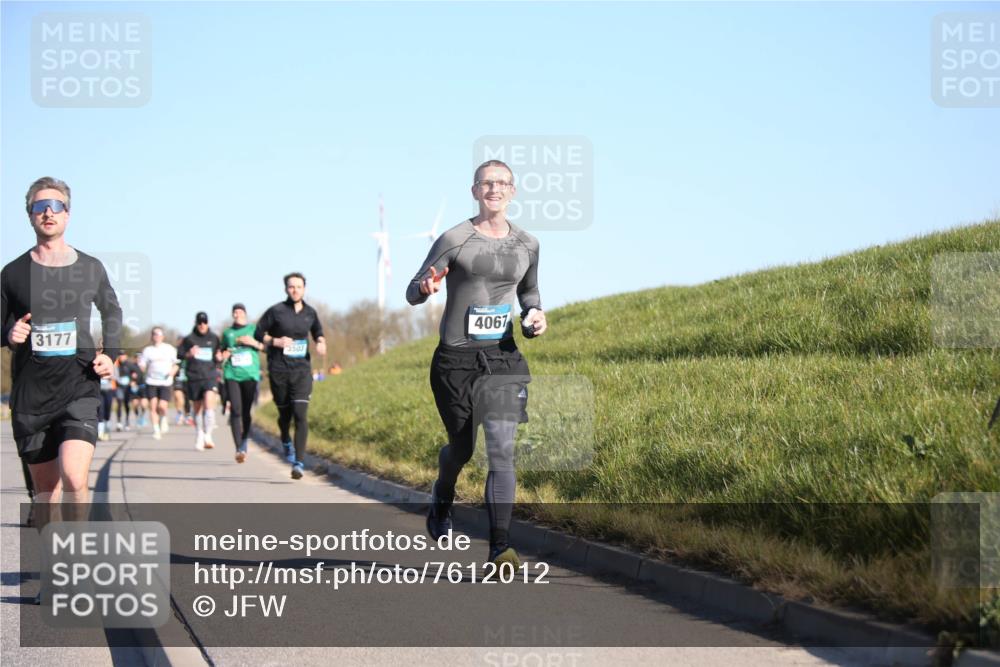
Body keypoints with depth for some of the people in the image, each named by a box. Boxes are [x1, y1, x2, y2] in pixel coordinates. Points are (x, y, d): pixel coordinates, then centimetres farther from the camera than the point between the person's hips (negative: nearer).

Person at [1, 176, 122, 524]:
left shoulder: (91, 269, 6)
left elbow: (112, 312, 23)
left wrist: (110, 355, 7)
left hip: (79, 387, -1)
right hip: (30, 392, 1)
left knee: (74, 478, -21)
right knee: (45, 488, 7)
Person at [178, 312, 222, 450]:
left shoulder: (214, 339, 8)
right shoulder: (189, 339, 4)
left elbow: (218, 358, 16)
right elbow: (179, 354, 6)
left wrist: (219, 358, -7)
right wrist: (188, 354, -14)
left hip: (210, 376, -1)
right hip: (194, 377, 1)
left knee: (209, 404, -21)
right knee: (197, 408, 11)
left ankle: (207, 436, -21)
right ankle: (199, 436, 27)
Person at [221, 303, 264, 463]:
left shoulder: (254, 329, 10)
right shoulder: (227, 333, 16)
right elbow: (223, 352, 27)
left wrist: (254, 343, -10)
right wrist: (223, 355, 5)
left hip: (250, 374, -1)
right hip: (231, 375, 1)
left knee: (246, 411, 2)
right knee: (236, 410, -13)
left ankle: (244, 446, 20)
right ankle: (239, 449, -18)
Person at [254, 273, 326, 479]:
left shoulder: (310, 313, 5)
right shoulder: (275, 311, -4)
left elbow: (318, 332, 23)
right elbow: (258, 333, 3)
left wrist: (321, 342, 2)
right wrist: (275, 341, -14)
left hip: (302, 370, 1)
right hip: (278, 370, -1)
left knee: (301, 414, -14)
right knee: (284, 413, 12)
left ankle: (299, 463, -16)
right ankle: (286, 442, 47)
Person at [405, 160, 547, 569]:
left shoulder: (527, 245, 7)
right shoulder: (454, 240, -4)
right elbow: (412, 293, -1)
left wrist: (535, 316, 5)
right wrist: (426, 287, -24)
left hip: (502, 357, 2)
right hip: (455, 359, -2)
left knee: (502, 450, -11)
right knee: (461, 448, 11)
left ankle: (500, 547, -11)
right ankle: (442, 498, 46)